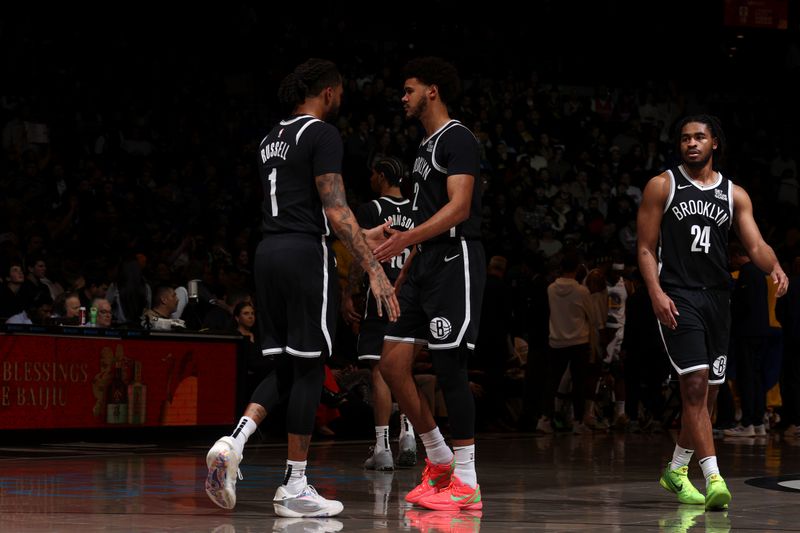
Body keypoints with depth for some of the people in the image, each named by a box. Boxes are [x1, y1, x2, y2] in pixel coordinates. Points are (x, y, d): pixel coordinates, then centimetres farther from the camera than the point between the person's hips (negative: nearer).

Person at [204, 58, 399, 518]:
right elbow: (335, 210, -16)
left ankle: (235, 441, -9)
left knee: (286, 367, 14)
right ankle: (295, 488, 0)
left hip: (269, 252, 8)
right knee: (309, 368, -1)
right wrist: (373, 268, -18)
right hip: (307, 254, -8)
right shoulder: (322, 134, -8)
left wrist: (360, 236, 33)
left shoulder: (272, 139, 18)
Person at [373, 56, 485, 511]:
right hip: (427, 264, 10)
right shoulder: (427, 146, 20)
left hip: (456, 260, -10)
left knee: (450, 367, -9)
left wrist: (406, 238, -32)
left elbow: (459, 207, -21)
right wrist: (404, 274, 24)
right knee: (393, 362, 5)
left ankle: (466, 482, -5)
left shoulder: (458, 139, -9)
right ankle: (439, 460, 16)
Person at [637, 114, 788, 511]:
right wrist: (656, 293, -13)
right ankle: (713, 478, -22)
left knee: (706, 393, 10)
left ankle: (676, 471, 28)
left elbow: (755, 245, 3)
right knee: (695, 384, -17)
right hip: (678, 296, -5)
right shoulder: (662, 186, 3)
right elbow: (646, 248, 2)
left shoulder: (734, 195, 11)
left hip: (717, 297, 5)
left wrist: (774, 268, -20)